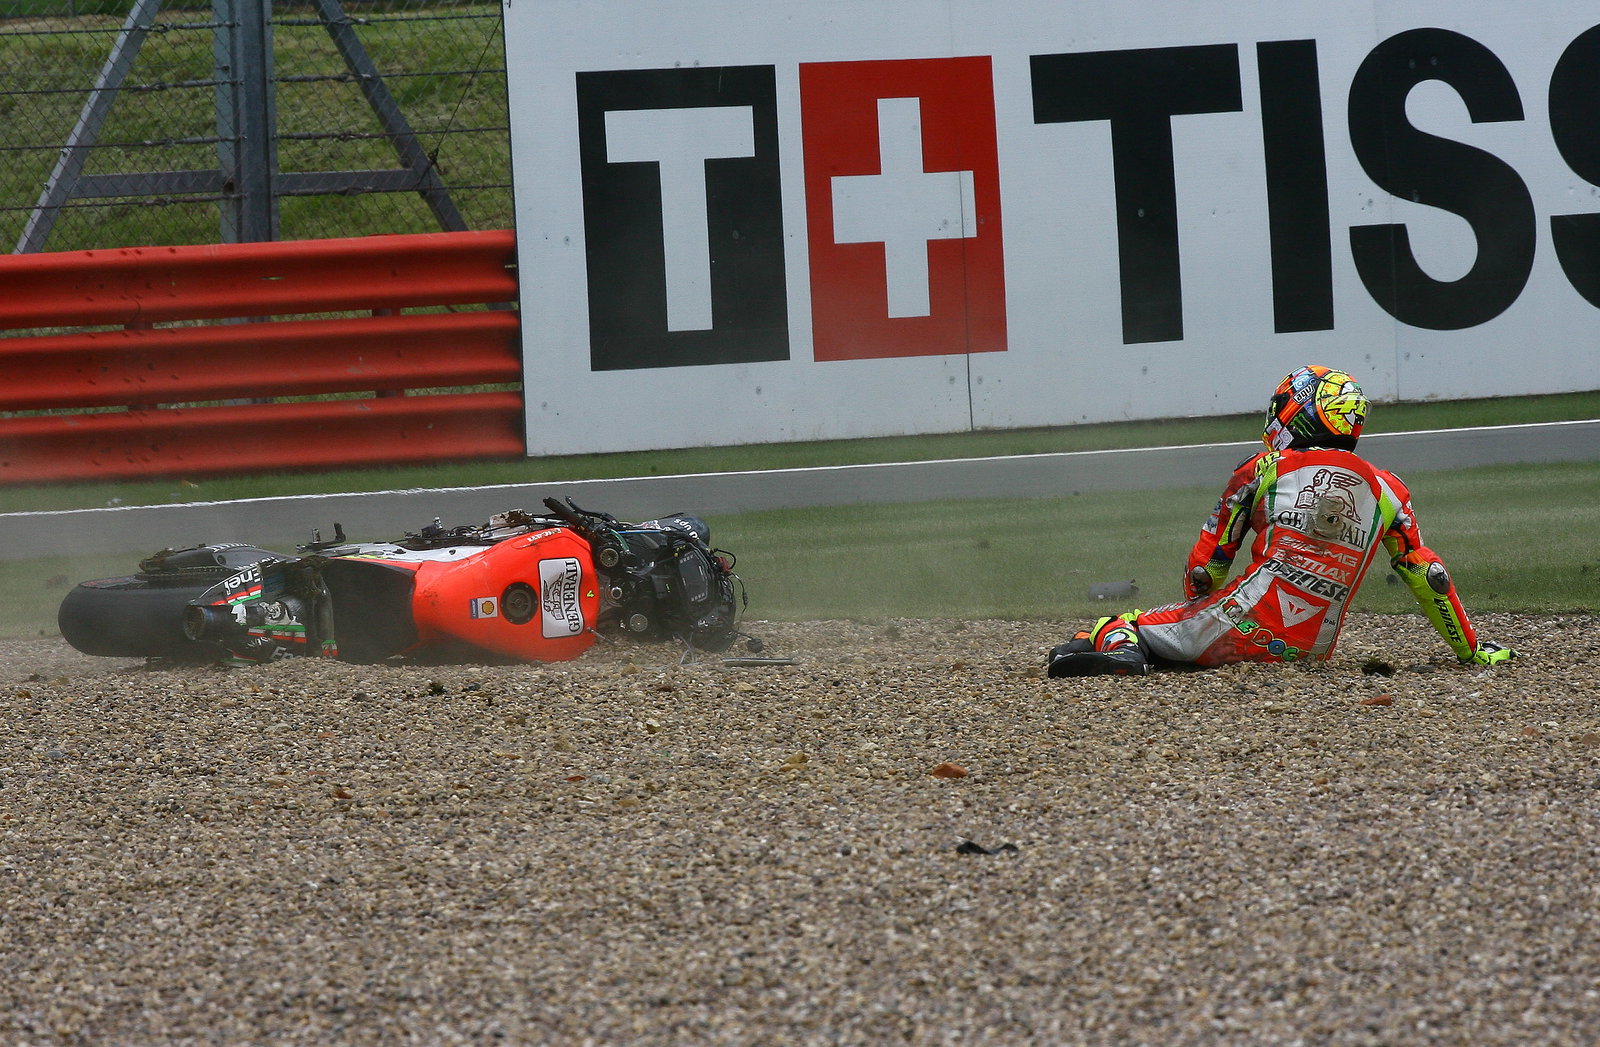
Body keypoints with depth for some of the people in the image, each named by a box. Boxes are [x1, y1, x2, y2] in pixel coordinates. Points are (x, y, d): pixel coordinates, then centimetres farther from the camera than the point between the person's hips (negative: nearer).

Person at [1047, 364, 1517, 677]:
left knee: (1132, 625, 6)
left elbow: (1207, 564, 15)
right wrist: (1472, 650, 24)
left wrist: (1199, 606, 35)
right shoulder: (1386, 490, 16)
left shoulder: (1264, 469, 9)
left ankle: (1119, 645, -27)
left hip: (1246, 627, -3)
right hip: (1314, 649, 3)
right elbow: (1428, 578, 16)